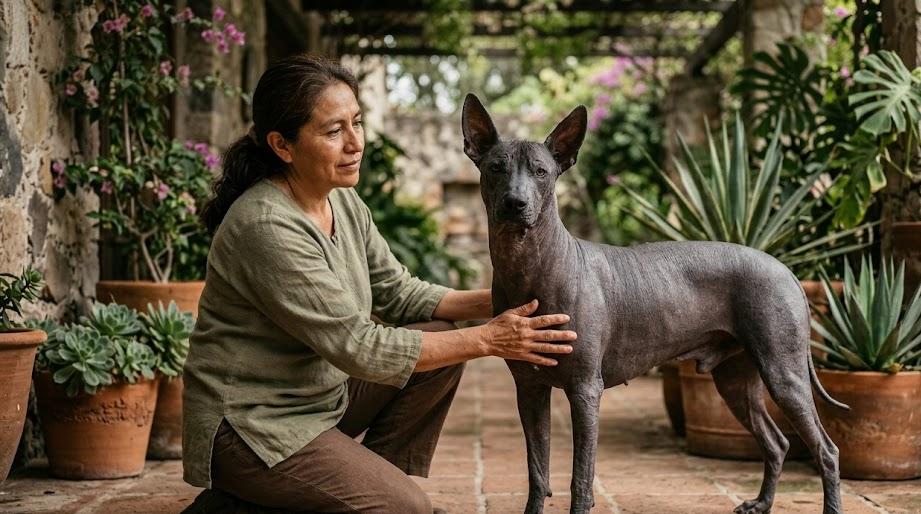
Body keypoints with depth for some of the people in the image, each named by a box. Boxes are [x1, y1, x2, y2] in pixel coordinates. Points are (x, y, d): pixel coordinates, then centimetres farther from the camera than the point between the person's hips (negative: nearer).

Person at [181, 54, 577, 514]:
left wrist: (492, 304, -7)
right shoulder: (267, 227, -26)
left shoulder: (343, 202, 2)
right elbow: (358, 347, -25)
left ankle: (373, 477, 7)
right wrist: (487, 340, -22)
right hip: (251, 427, -9)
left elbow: (398, 293, 9)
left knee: (442, 339, 1)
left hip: (321, 397, 9)